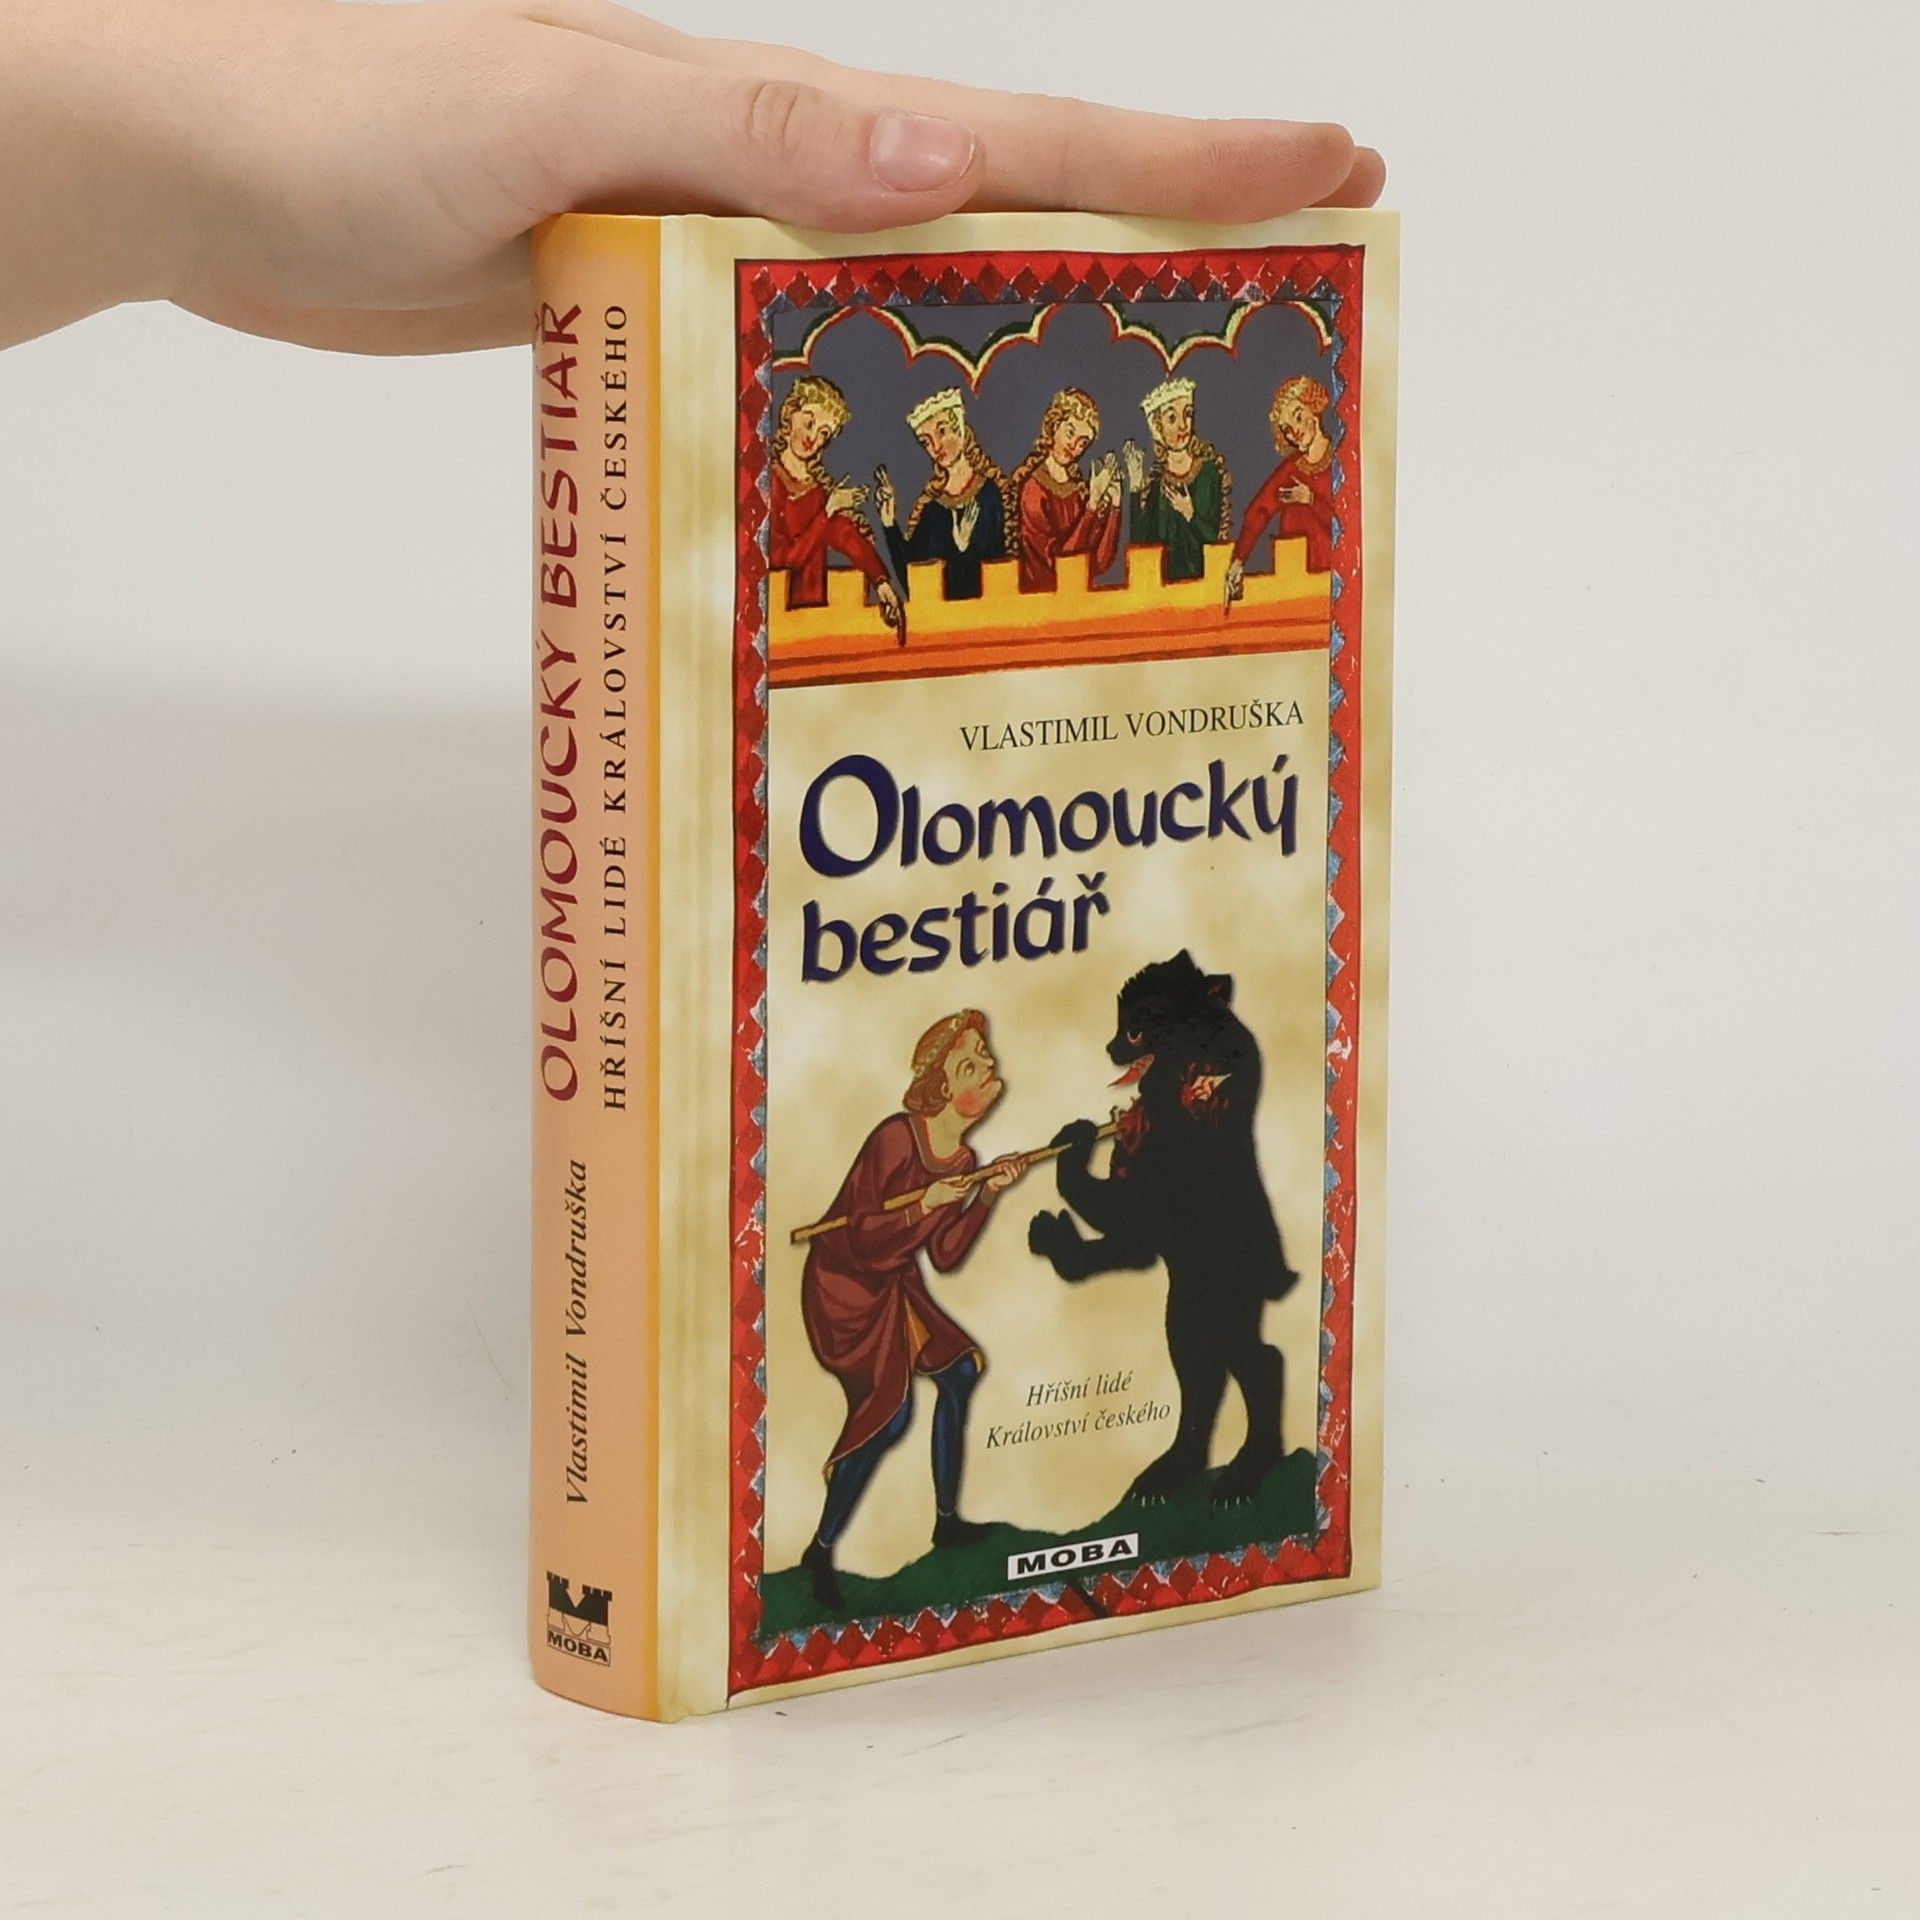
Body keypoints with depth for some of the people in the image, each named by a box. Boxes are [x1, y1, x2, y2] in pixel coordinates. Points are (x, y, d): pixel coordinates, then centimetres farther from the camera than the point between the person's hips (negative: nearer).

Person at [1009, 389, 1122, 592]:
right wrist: (1093, 503, -16)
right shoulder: (1031, 489, -8)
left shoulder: (1079, 488, 7)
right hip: (1043, 593, -3)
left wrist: (1114, 503, -3)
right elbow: (1057, 559, -15)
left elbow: (1101, 562, 3)